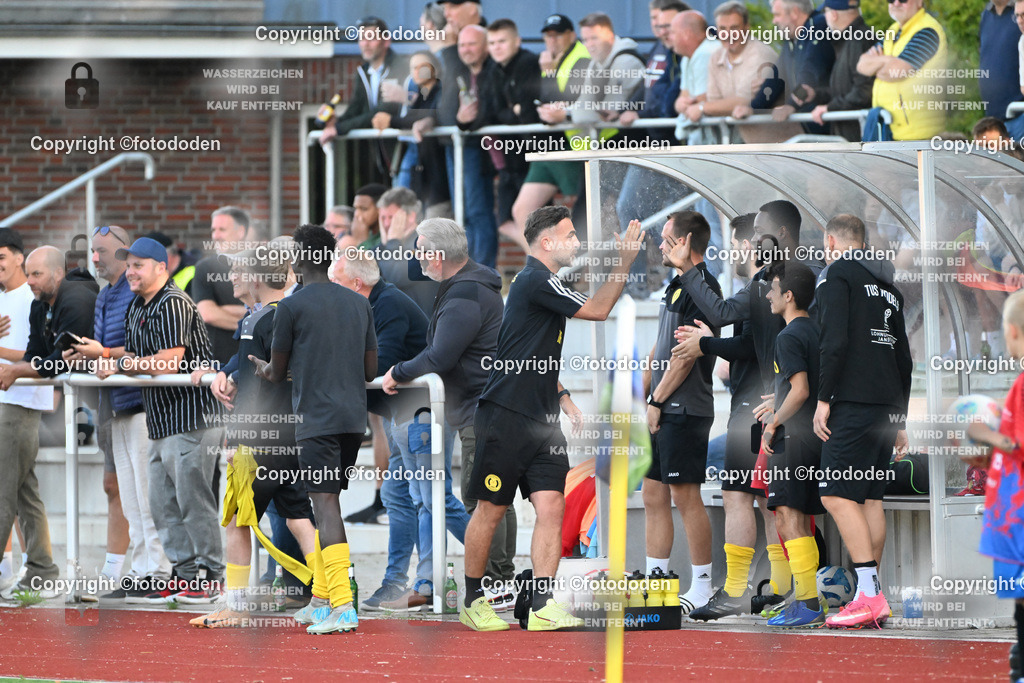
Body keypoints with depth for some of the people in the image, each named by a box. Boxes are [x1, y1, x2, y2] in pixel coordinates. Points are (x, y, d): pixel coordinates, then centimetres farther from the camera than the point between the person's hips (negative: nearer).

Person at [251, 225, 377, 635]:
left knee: (326, 505, -11)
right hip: (354, 418, 7)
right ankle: (323, 602, 18)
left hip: (316, 419, -7)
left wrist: (263, 368, 27)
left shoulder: (292, 306, -5)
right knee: (325, 506, 16)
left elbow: (276, 373, 3)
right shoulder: (359, 304, 13)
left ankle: (343, 607, -22)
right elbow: (370, 371, 15)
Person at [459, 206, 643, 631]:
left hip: (541, 421, 9)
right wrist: (625, 263, -9)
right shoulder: (535, 282, -13)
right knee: (491, 510, 2)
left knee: (551, 506, -4)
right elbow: (598, 310, -15)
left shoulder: (543, 284, 19)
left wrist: (563, 398, 19)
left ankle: (542, 606, -8)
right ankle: (473, 601, 14)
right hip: (505, 417, -9)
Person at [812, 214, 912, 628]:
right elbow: (904, 358, 22)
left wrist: (823, 399, -12)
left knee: (838, 496, -12)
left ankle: (869, 594, -22)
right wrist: (900, 420, 25)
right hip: (887, 405, 8)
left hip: (853, 405, -8)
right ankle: (871, 599, 8)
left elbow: (835, 342, -14)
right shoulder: (889, 286, 22)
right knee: (870, 498, 10)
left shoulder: (836, 275, -2)